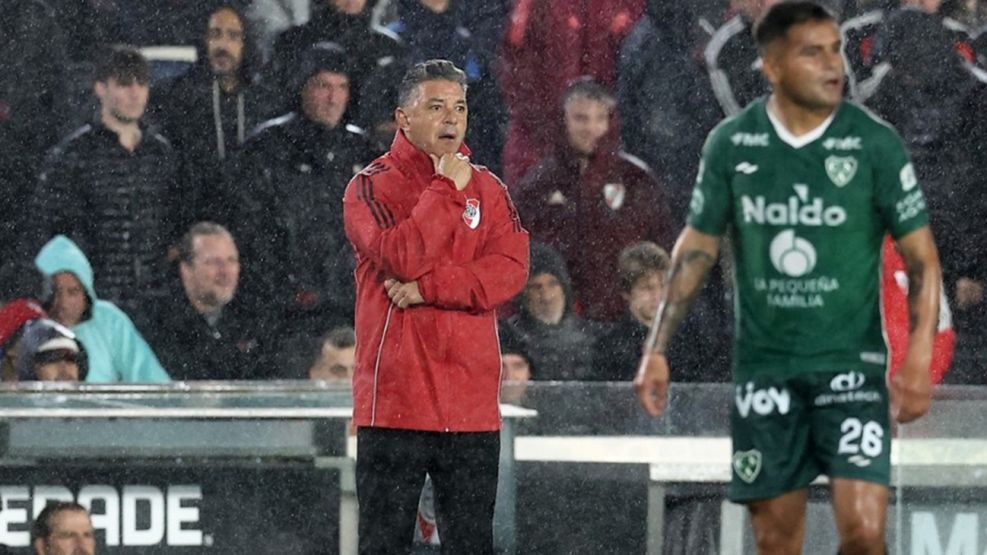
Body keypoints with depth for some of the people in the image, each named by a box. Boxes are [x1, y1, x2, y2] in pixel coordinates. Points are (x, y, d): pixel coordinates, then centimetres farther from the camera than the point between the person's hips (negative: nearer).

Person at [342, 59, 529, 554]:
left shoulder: (488, 190, 12)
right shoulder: (372, 187, -1)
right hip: (395, 400, -4)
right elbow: (402, 256, -18)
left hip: (472, 407, 4)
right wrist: (447, 189, -10)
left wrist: (429, 288, -13)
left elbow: (511, 270, -3)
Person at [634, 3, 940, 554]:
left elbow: (922, 256, -3)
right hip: (764, 363, 2)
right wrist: (658, 349, 4)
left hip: (851, 361, -2)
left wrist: (920, 358, -14)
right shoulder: (732, 143, 0)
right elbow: (696, 247, 10)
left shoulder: (876, 143, -6)